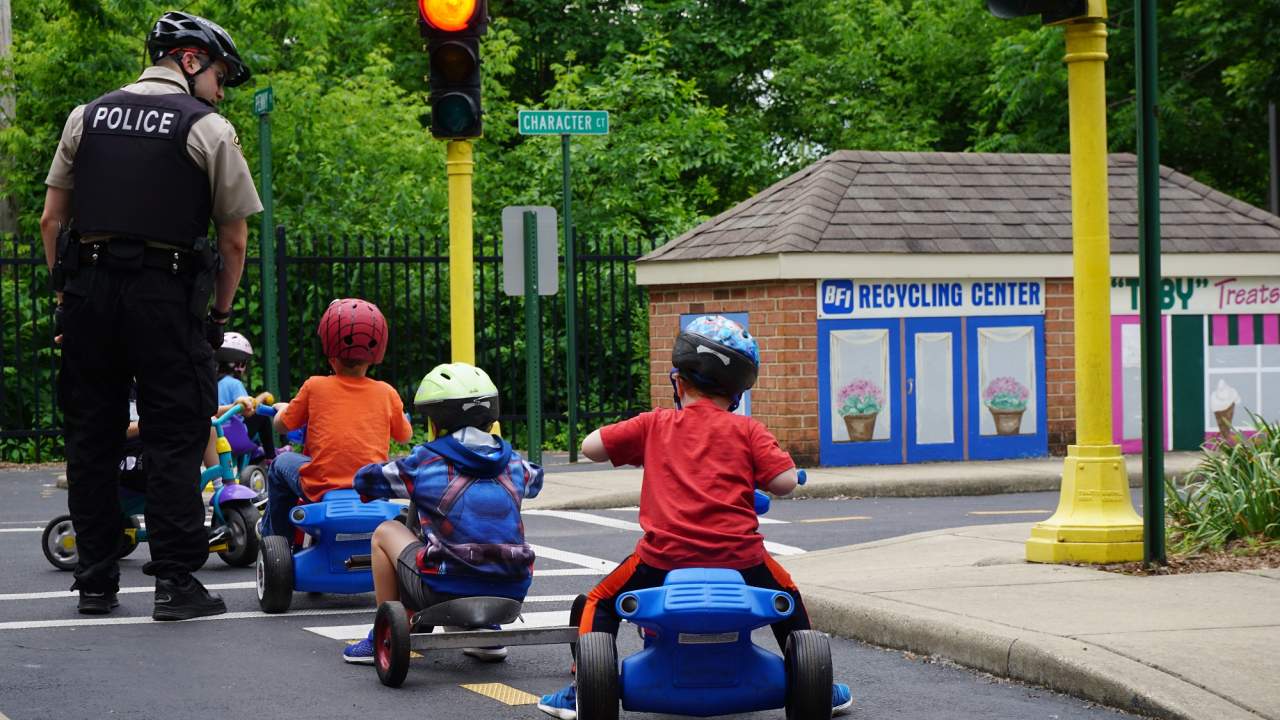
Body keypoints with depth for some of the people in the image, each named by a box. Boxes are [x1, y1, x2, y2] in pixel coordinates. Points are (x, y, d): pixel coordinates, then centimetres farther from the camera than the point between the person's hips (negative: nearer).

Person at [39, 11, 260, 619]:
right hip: (167, 294, -4)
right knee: (174, 442, 0)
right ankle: (176, 582, -2)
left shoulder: (86, 117, 13)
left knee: (91, 440, 10)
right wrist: (218, 315, 9)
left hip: (88, 291, 4)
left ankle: (95, 583, 14)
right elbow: (233, 239, -1)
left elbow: (51, 220, 11)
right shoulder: (208, 128, 0)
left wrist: (65, 293, 15)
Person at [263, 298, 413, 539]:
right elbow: (405, 436, 16)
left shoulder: (315, 387, -3)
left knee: (281, 463, 27)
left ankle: (274, 535, 32)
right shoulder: (386, 393, 1)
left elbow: (282, 426, 10)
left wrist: (282, 408, 32)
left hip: (320, 487, -2)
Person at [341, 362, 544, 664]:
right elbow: (534, 480, 35)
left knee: (385, 532, 20)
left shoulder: (426, 462, 0)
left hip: (445, 591, -4)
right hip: (510, 594, 4)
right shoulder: (512, 463, 11)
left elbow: (366, 480, 14)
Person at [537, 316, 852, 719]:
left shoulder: (656, 425, 8)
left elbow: (590, 447, 9)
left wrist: (635, 451, 28)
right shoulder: (746, 431, 6)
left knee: (602, 602, 23)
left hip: (665, 556, -1)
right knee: (786, 597, 31)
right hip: (739, 558, 1)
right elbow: (784, 482, -4)